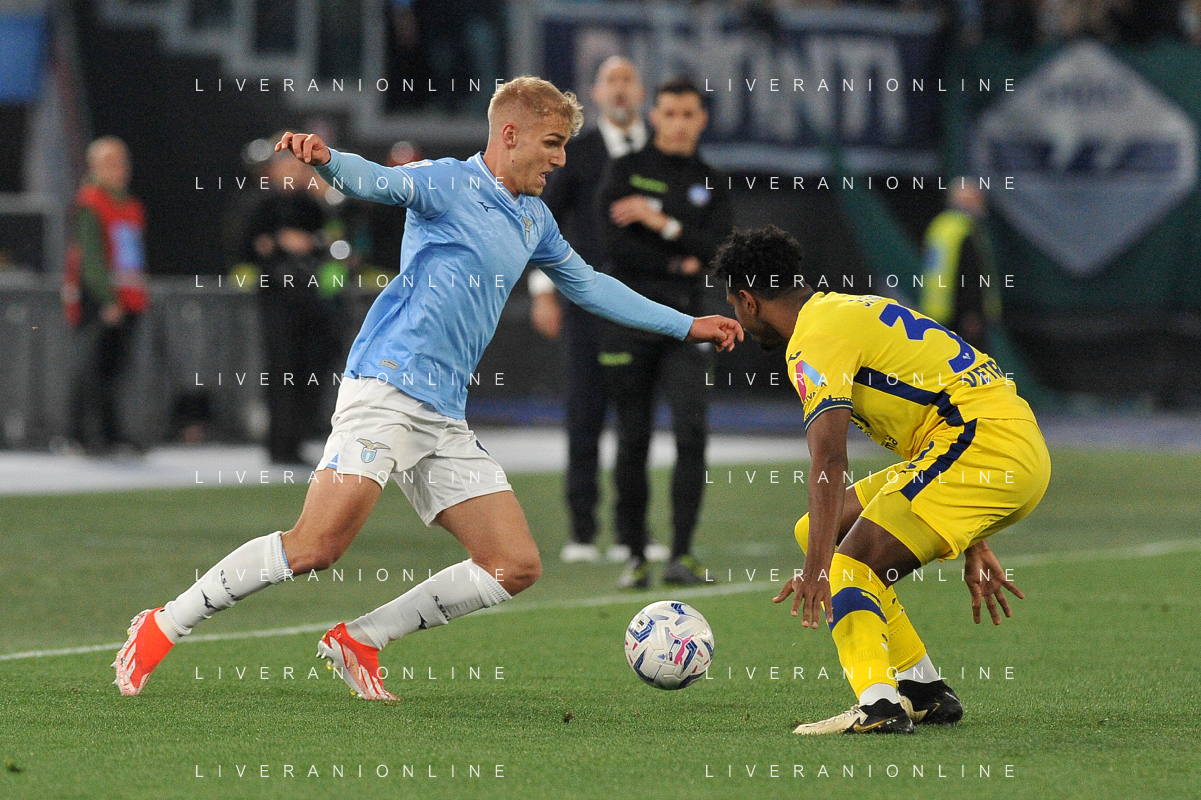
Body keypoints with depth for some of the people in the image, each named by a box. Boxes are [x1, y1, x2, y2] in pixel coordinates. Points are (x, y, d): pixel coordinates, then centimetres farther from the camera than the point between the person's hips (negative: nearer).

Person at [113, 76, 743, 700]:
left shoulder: (533, 222, 22)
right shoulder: (450, 184, -2)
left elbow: (588, 286, 38)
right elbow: (378, 182, -21)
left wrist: (686, 326, 40)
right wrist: (325, 159, -43)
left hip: (444, 418, 8)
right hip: (386, 389, -8)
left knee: (517, 566, -1)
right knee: (318, 545, -21)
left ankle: (360, 640, 7)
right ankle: (164, 626, -8)